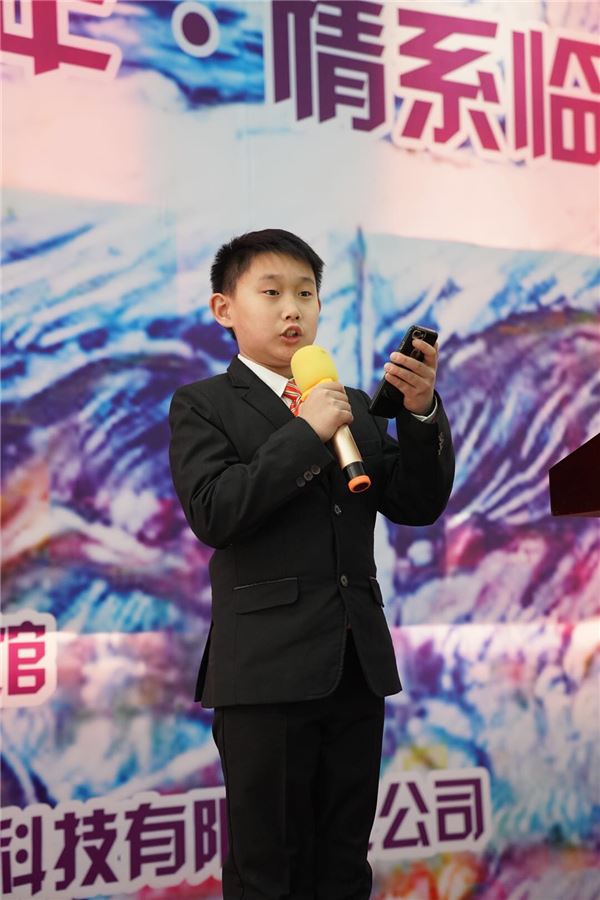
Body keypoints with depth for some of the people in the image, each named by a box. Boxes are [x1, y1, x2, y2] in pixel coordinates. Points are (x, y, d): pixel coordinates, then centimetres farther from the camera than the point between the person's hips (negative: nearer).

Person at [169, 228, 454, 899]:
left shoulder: (354, 408, 16)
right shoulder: (202, 405, 1)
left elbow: (418, 505, 8)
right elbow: (213, 512, -15)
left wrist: (421, 414, -8)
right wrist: (307, 433, -15)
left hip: (359, 666, 5)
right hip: (267, 668, -5)